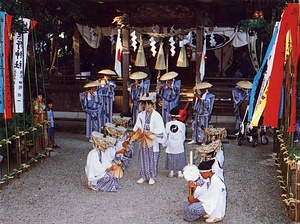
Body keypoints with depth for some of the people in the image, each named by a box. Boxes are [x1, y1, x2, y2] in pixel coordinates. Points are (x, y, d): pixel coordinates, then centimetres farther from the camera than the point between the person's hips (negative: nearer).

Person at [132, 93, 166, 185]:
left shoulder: (157, 116, -6)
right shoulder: (141, 115, 5)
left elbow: (160, 130, -7)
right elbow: (137, 126, 6)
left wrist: (151, 132, -17)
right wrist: (138, 130, -15)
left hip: (153, 141, -3)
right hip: (143, 140, 3)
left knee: (152, 159, 3)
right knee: (143, 159, 8)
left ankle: (152, 177, 15)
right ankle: (143, 176, 20)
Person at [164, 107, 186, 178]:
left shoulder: (168, 124, -9)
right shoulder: (181, 124, -10)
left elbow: (166, 135, -2)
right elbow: (183, 136, -2)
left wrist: (165, 144, 12)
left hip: (170, 146, 1)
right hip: (179, 146, -1)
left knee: (171, 158, 13)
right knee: (179, 158, 10)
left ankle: (171, 172, 19)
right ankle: (180, 173, 14)